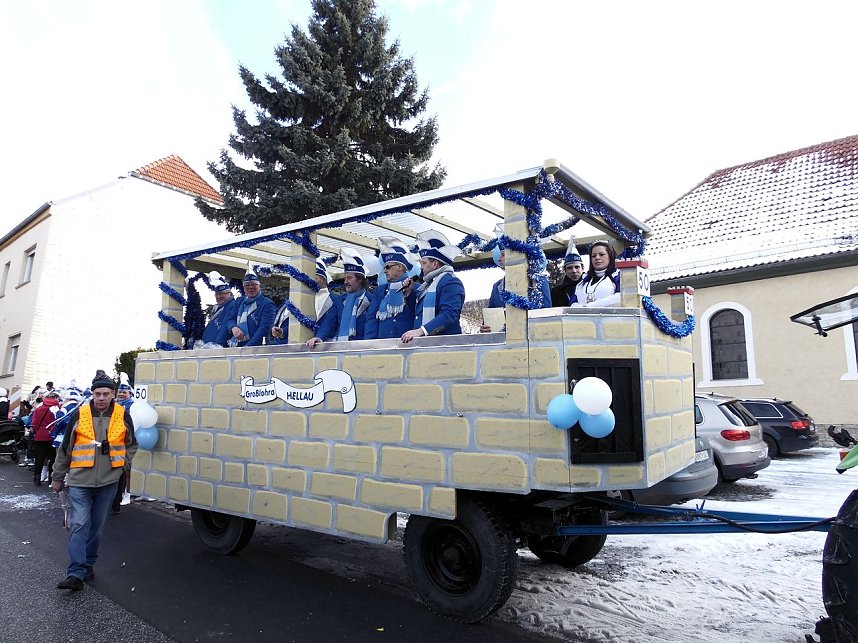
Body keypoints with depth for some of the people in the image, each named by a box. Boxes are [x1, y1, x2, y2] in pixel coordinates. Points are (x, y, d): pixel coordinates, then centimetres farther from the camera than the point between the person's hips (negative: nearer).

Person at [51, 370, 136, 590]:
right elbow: (65, 448, 7)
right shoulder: (79, 415, -3)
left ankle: (87, 564, 27)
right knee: (79, 525, -7)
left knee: (97, 525, 12)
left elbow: (132, 445, 14)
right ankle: (76, 574, -5)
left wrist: (125, 465, 2)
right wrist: (58, 478, 12)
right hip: (80, 480, -1)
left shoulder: (123, 416, -1)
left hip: (108, 481, 2)